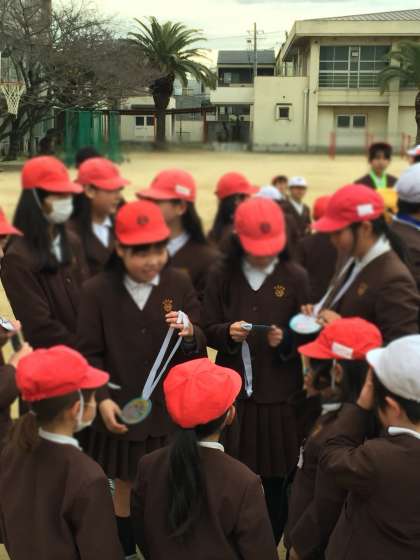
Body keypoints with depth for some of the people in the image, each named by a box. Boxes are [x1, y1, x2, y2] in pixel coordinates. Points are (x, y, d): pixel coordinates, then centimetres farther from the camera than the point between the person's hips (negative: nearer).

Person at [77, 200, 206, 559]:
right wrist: (102, 398, -19)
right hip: (122, 407, -1)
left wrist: (189, 335, -27)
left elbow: (198, 348, -5)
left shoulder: (180, 283, -6)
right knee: (126, 485, 16)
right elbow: (89, 353, -7)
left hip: (170, 405, 1)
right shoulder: (97, 290, -10)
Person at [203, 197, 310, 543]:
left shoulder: (296, 277, -3)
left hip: (280, 391, -1)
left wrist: (286, 339, -21)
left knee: (275, 476, 7)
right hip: (232, 388, 1)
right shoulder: (223, 277, 1)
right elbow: (208, 330, 1)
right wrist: (228, 332, -19)